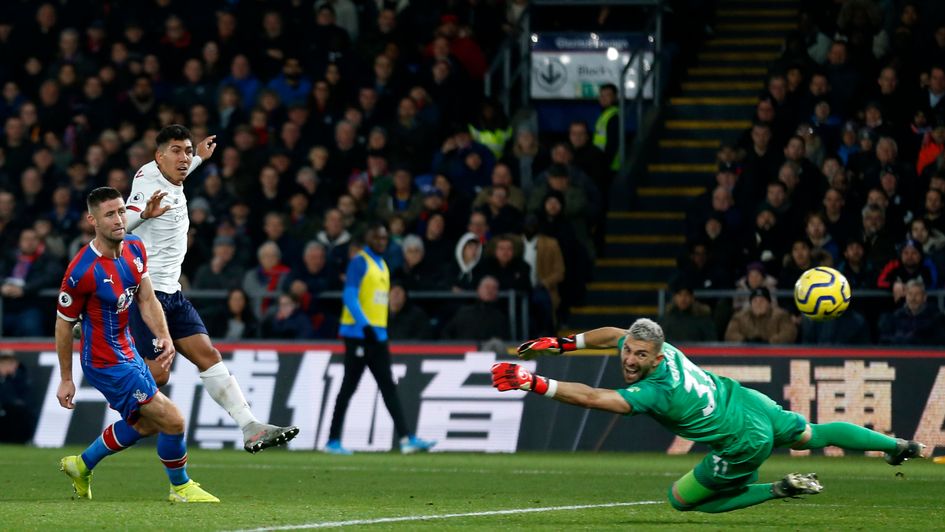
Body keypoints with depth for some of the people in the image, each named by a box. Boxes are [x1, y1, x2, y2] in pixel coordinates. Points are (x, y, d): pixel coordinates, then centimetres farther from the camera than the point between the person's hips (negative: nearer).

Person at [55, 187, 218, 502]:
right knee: (172, 420, -8)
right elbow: (64, 324, -15)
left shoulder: (135, 247, -4)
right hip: (106, 363, -9)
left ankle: (82, 465, 40)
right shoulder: (82, 271, -26)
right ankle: (181, 487, 15)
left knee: (146, 423, 24)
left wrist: (164, 336, -15)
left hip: (126, 350, 9)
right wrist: (66, 380, -8)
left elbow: (146, 299, 3)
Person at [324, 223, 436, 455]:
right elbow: (350, 297, -18)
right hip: (358, 333, -8)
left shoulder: (382, 265, 17)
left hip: (378, 336, 8)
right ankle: (333, 441, 2)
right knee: (349, 387, -4)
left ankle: (406, 439, -5)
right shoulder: (360, 262, -9)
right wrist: (365, 326, -26)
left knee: (389, 388, 1)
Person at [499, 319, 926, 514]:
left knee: (681, 499, 7)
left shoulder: (656, 391, -34)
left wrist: (534, 383, -47)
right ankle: (900, 446, 41)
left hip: (744, 442, -8)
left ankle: (779, 490, 5)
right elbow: (613, 334, 8)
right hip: (746, 400, 8)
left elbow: (591, 397, -42)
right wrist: (560, 344, 2)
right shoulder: (653, 347, -13)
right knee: (814, 434, 29)